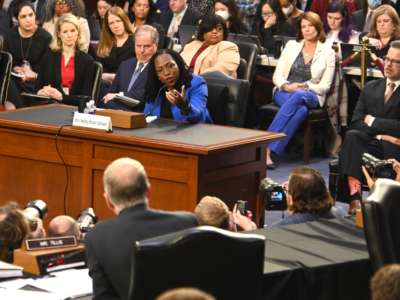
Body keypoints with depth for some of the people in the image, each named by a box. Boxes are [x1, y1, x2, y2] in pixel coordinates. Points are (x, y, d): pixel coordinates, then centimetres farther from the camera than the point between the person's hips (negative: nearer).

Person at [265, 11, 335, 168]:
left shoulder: (327, 52, 6)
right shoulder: (291, 45, 11)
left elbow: (324, 86, 2)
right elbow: (277, 75, 8)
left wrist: (305, 87, -15)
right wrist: (287, 86, -14)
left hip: (311, 96, -1)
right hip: (284, 92, 1)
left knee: (299, 97, -39)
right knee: (301, 110, -36)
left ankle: (267, 148, -43)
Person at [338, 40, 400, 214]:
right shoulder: (371, 88, 19)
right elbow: (355, 122, 7)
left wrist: (373, 122, -4)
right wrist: (378, 134, -10)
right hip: (369, 144, 4)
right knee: (351, 136, -29)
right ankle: (354, 196, -42)